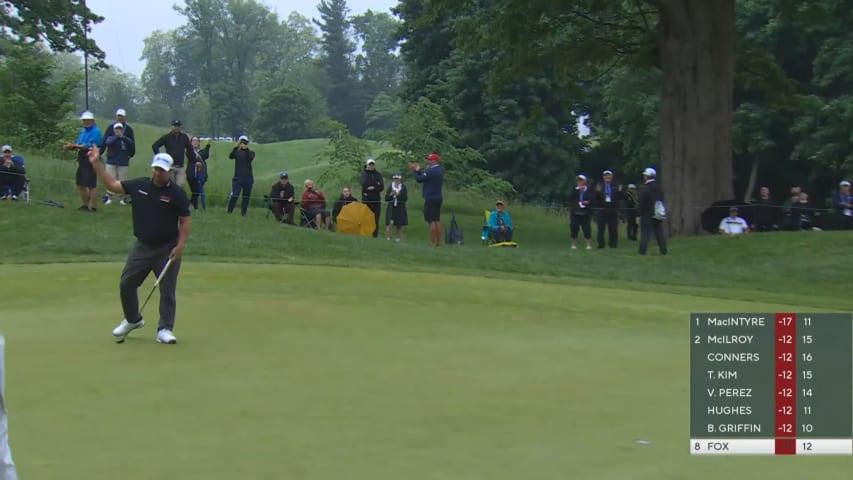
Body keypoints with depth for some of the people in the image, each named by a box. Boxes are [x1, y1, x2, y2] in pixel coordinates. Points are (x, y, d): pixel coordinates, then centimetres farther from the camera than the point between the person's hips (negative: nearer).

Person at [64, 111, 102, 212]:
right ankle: (85, 205, 27)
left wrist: (74, 146, -21)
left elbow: (89, 146, -21)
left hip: (91, 162, -10)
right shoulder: (83, 131, 16)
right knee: (80, 184, 15)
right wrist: (71, 147, -6)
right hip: (82, 162, 10)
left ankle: (93, 207, 0)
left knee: (91, 185, -6)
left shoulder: (96, 131, -12)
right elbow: (79, 146, 15)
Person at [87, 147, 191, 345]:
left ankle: (165, 329, 5)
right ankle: (132, 320, 28)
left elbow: (185, 221, -4)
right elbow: (113, 185, 9)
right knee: (126, 284, 7)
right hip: (142, 247, 4)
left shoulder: (177, 194, -7)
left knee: (167, 290, -3)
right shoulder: (139, 185, 3)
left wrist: (181, 245, -15)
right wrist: (96, 164, 4)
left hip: (167, 249, -4)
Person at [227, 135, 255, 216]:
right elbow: (231, 156, -14)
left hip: (248, 178, 1)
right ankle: (229, 212, -7)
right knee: (234, 195, -12)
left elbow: (250, 158, -17)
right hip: (238, 178, -1)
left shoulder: (251, 153, 6)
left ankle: (244, 213, 9)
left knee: (246, 197, 3)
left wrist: (246, 148, -31)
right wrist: (236, 147, -28)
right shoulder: (237, 152, 6)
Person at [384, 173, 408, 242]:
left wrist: (398, 194, -17)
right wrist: (391, 194, -14)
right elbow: (386, 199, 3)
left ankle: (399, 239, 11)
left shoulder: (403, 188, 3)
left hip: (400, 209, 0)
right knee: (390, 223, -15)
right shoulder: (390, 187, 6)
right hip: (391, 208, 0)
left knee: (399, 226, 4)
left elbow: (405, 198, -7)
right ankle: (387, 238, -14)